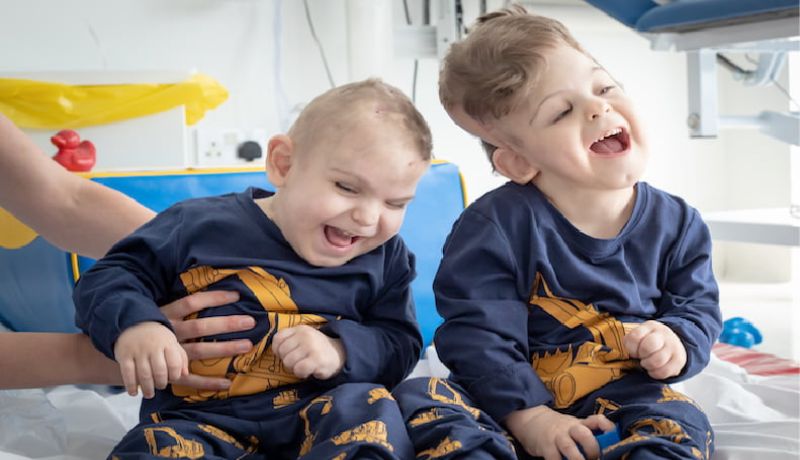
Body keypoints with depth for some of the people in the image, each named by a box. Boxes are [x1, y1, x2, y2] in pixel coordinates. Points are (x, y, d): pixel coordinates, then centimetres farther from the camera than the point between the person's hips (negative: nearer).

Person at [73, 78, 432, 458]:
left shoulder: (384, 258, 5)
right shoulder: (201, 226, -2)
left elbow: (400, 344, 5)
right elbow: (110, 276, 0)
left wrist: (342, 351, -16)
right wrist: (132, 324, -23)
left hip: (317, 414, 1)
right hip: (201, 417, -1)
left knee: (370, 407, -30)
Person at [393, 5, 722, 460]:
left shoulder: (675, 224, 1)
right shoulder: (495, 226, -12)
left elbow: (697, 306, 10)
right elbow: (477, 333, -13)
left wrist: (677, 342, -14)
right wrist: (528, 417, -21)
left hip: (619, 403, 2)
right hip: (511, 404, -2)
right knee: (422, 399, -26)